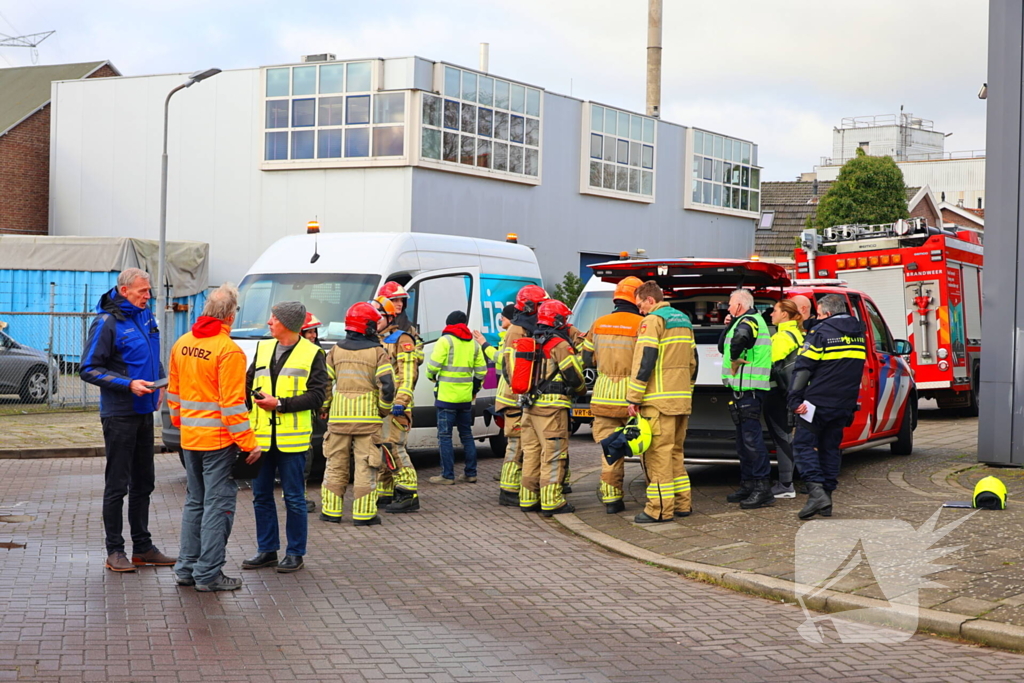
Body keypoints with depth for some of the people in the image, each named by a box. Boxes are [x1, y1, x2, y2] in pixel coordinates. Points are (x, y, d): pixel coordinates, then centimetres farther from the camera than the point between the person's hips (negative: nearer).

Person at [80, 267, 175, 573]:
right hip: (119, 414, -8)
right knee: (117, 484, -2)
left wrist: (159, 382, 8)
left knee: (143, 481, 13)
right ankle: (115, 551, 6)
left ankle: (143, 547, 23)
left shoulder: (145, 316, 9)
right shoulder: (107, 322, -14)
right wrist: (128, 384, -21)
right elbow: (89, 369, -14)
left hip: (144, 410, 8)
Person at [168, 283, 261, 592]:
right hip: (219, 439, -7)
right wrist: (248, 442, -14)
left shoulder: (182, 344, 6)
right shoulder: (228, 351, -17)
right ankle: (208, 575, 2)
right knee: (218, 505, 0)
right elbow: (232, 404, -19)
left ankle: (187, 568, 22)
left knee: (195, 502, 18)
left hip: (189, 438, 7)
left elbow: (173, 392, 15)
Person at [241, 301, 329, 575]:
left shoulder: (312, 354, -3)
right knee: (261, 496, 10)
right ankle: (267, 550, 21)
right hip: (261, 437, 6)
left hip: (292, 439, -5)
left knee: (294, 498, 1)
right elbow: (248, 385, 20)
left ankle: (295, 553, 12)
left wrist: (280, 403, -16)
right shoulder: (263, 348, 14)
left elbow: (316, 396, -10)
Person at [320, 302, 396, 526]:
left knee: (336, 464, 12)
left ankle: (331, 511, 15)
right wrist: (384, 410, 2)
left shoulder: (335, 351, 7)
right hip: (368, 418, -3)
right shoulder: (378, 353, -4)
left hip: (339, 416, 3)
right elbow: (387, 386, -11)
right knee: (365, 466, 1)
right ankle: (364, 514, 0)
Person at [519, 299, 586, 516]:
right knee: (553, 455, -5)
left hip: (530, 406, 8)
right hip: (552, 407, -8)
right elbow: (574, 375, -9)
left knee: (531, 453, 13)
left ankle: (528, 499, 17)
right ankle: (551, 502, -5)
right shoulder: (559, 345, -10)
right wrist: (581, 389, 10)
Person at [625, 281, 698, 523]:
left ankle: (660, 509, -7)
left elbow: (643, 362, -15)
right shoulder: (684, 321, 18)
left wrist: (634, 398, -12)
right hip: (682, 400, 9)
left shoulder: (652, 321, -8)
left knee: (657, 453, -6)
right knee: (675, 452, 16)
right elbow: (693, 362, 21)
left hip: (659, 400, -9)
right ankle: (682, 503, 17)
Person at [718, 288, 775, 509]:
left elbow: (739, 339, -34)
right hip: (743, 389, 11)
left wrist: (735, 362, -20)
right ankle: (748, 485, 21)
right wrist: (728, 325, 14)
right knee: (743, 440, 15)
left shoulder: (748, 320, -10)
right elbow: (722, 347, 26)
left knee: (751, 437, -13)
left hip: (748, 389, -11)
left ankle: (763, 489, -15)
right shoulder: (749, 321, 23)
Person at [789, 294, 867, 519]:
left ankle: (816, 491, -17)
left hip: (818, 400, -7)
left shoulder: (820, 332, -10)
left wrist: (795, 399, -14)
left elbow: (803, 367, -14)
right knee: (830, 447, 14)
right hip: (844, 404, 7)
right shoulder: (858, 333, 13)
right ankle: (826, 497, 13)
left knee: (803, 444, -1)